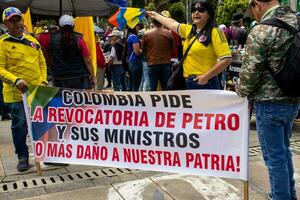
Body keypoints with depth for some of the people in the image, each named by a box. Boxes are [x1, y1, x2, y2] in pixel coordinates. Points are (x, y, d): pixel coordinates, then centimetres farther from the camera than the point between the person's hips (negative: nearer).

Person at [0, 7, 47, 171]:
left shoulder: (32, 41, 11)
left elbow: (42, 63, 14)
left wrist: (43, 81, 1)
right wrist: (16, 80, -25)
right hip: (16, 94, -5)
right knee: (20, 125, 4)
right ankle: (22, 157, 20)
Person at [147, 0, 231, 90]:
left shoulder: (215, 32, -9)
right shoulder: (188, 30, 13)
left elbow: (226, 59, -17)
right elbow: (172, 23, 31)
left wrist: (206, 76, -16)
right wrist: (155, 15, 44)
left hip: (206, 84, -7)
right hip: (189, 83, 8)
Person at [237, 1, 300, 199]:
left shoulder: (260, 31, -17)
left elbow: (250, 71, -14)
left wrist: (242, 92, 4)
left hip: (270, 103, -8)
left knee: (275, 157, 4)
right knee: (284, 151, 23)